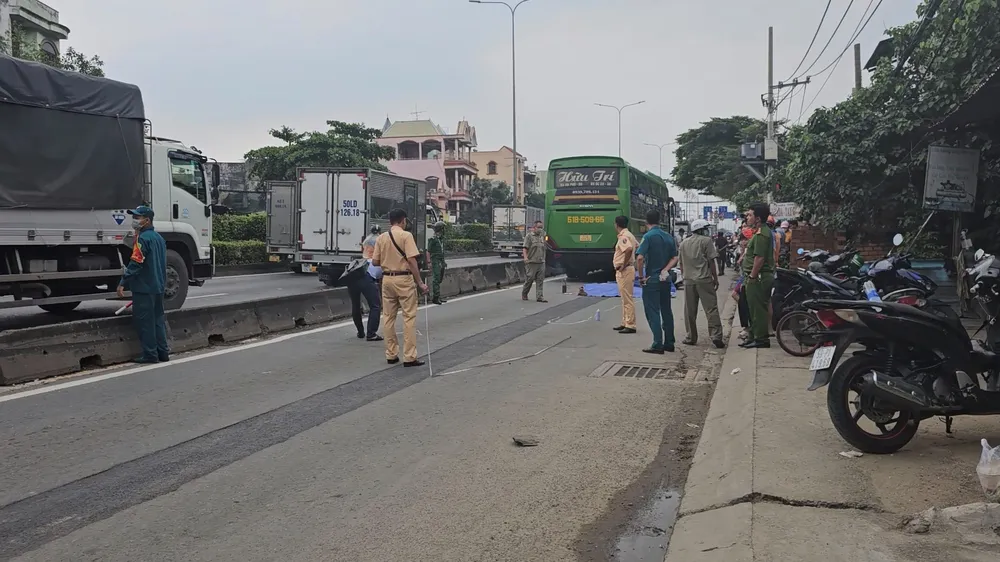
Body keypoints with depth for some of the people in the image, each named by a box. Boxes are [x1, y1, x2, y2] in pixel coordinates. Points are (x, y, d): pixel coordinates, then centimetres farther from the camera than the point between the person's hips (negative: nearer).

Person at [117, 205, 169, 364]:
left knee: (144, 321, -3)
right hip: (158, 287, 9)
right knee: (158, 319, 13)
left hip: (144, 288, -9)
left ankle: (150, 354, -1)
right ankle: (163, 352, 15)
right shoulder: (159, 237, 15)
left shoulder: (143, 238, -14)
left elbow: (136, 262, -21)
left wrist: (123, 283, -19)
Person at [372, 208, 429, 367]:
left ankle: (391, 355, 17)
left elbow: (375, 262, 5)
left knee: (388, 318, 12)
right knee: (409, 318, 0)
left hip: (387, 279, 5)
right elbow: (412, 260, -15)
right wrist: (419, 283, -12)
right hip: (404, 279, -5)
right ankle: (409, 357, -2)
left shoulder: (381, 238, 6)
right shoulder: (406, 235, -8)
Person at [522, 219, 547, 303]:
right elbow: (525, 248, -10)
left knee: (540, 280, 2)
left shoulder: (542, 236, 17)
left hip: (541, 262, 6)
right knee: (529, 279, -1)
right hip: (532, 262, -6)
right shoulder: (529, 236, -3)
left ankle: (539, 297, 3)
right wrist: (525, 257, -24)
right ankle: (524, 295, 17)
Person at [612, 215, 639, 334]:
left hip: (624, 270, -11)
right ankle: (625, 323, 24)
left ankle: (630, 326, -6)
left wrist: (624, 265, -24)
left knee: (628, 299, -8)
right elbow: (638, 246, 24)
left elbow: (629, 249, -34)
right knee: (625, 298, 16)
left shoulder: (623, 236, -17)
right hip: (627, 269, 11)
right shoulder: (630, 235, 14)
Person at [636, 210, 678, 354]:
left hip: (651, 280, -6)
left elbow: (640, 258, -22)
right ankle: (669, 343, 18)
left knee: (653, 312, -2)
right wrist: (665, 270, -2)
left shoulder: (648, 236, -12)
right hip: (665, 279, 6)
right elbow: (674, 258, 8)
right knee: (666, 311, 13)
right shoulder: (669, 237, 8)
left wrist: (641, 276, -12)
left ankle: (658, 345, -5)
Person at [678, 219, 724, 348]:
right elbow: (711, 261, -5)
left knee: (690, 311, 8)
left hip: (688, 280, 5)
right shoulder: (706, 241, -2)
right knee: (711, 308, -3)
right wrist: (715, 278, 0)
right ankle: (716, 335, -9)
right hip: (704, 279, -4)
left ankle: (691, 338, 11)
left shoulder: (683, 243, 14)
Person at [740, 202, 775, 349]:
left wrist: (752, 277, -20)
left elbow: (759, 258, -24)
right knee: (755, 308, 16)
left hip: (758, 277, -11)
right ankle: (754, 336, 23)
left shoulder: (761, 234, -17)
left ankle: (761, 338, -1)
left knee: (757, 309, -5)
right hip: (761, 276, 11)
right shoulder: (765, 231, 18)